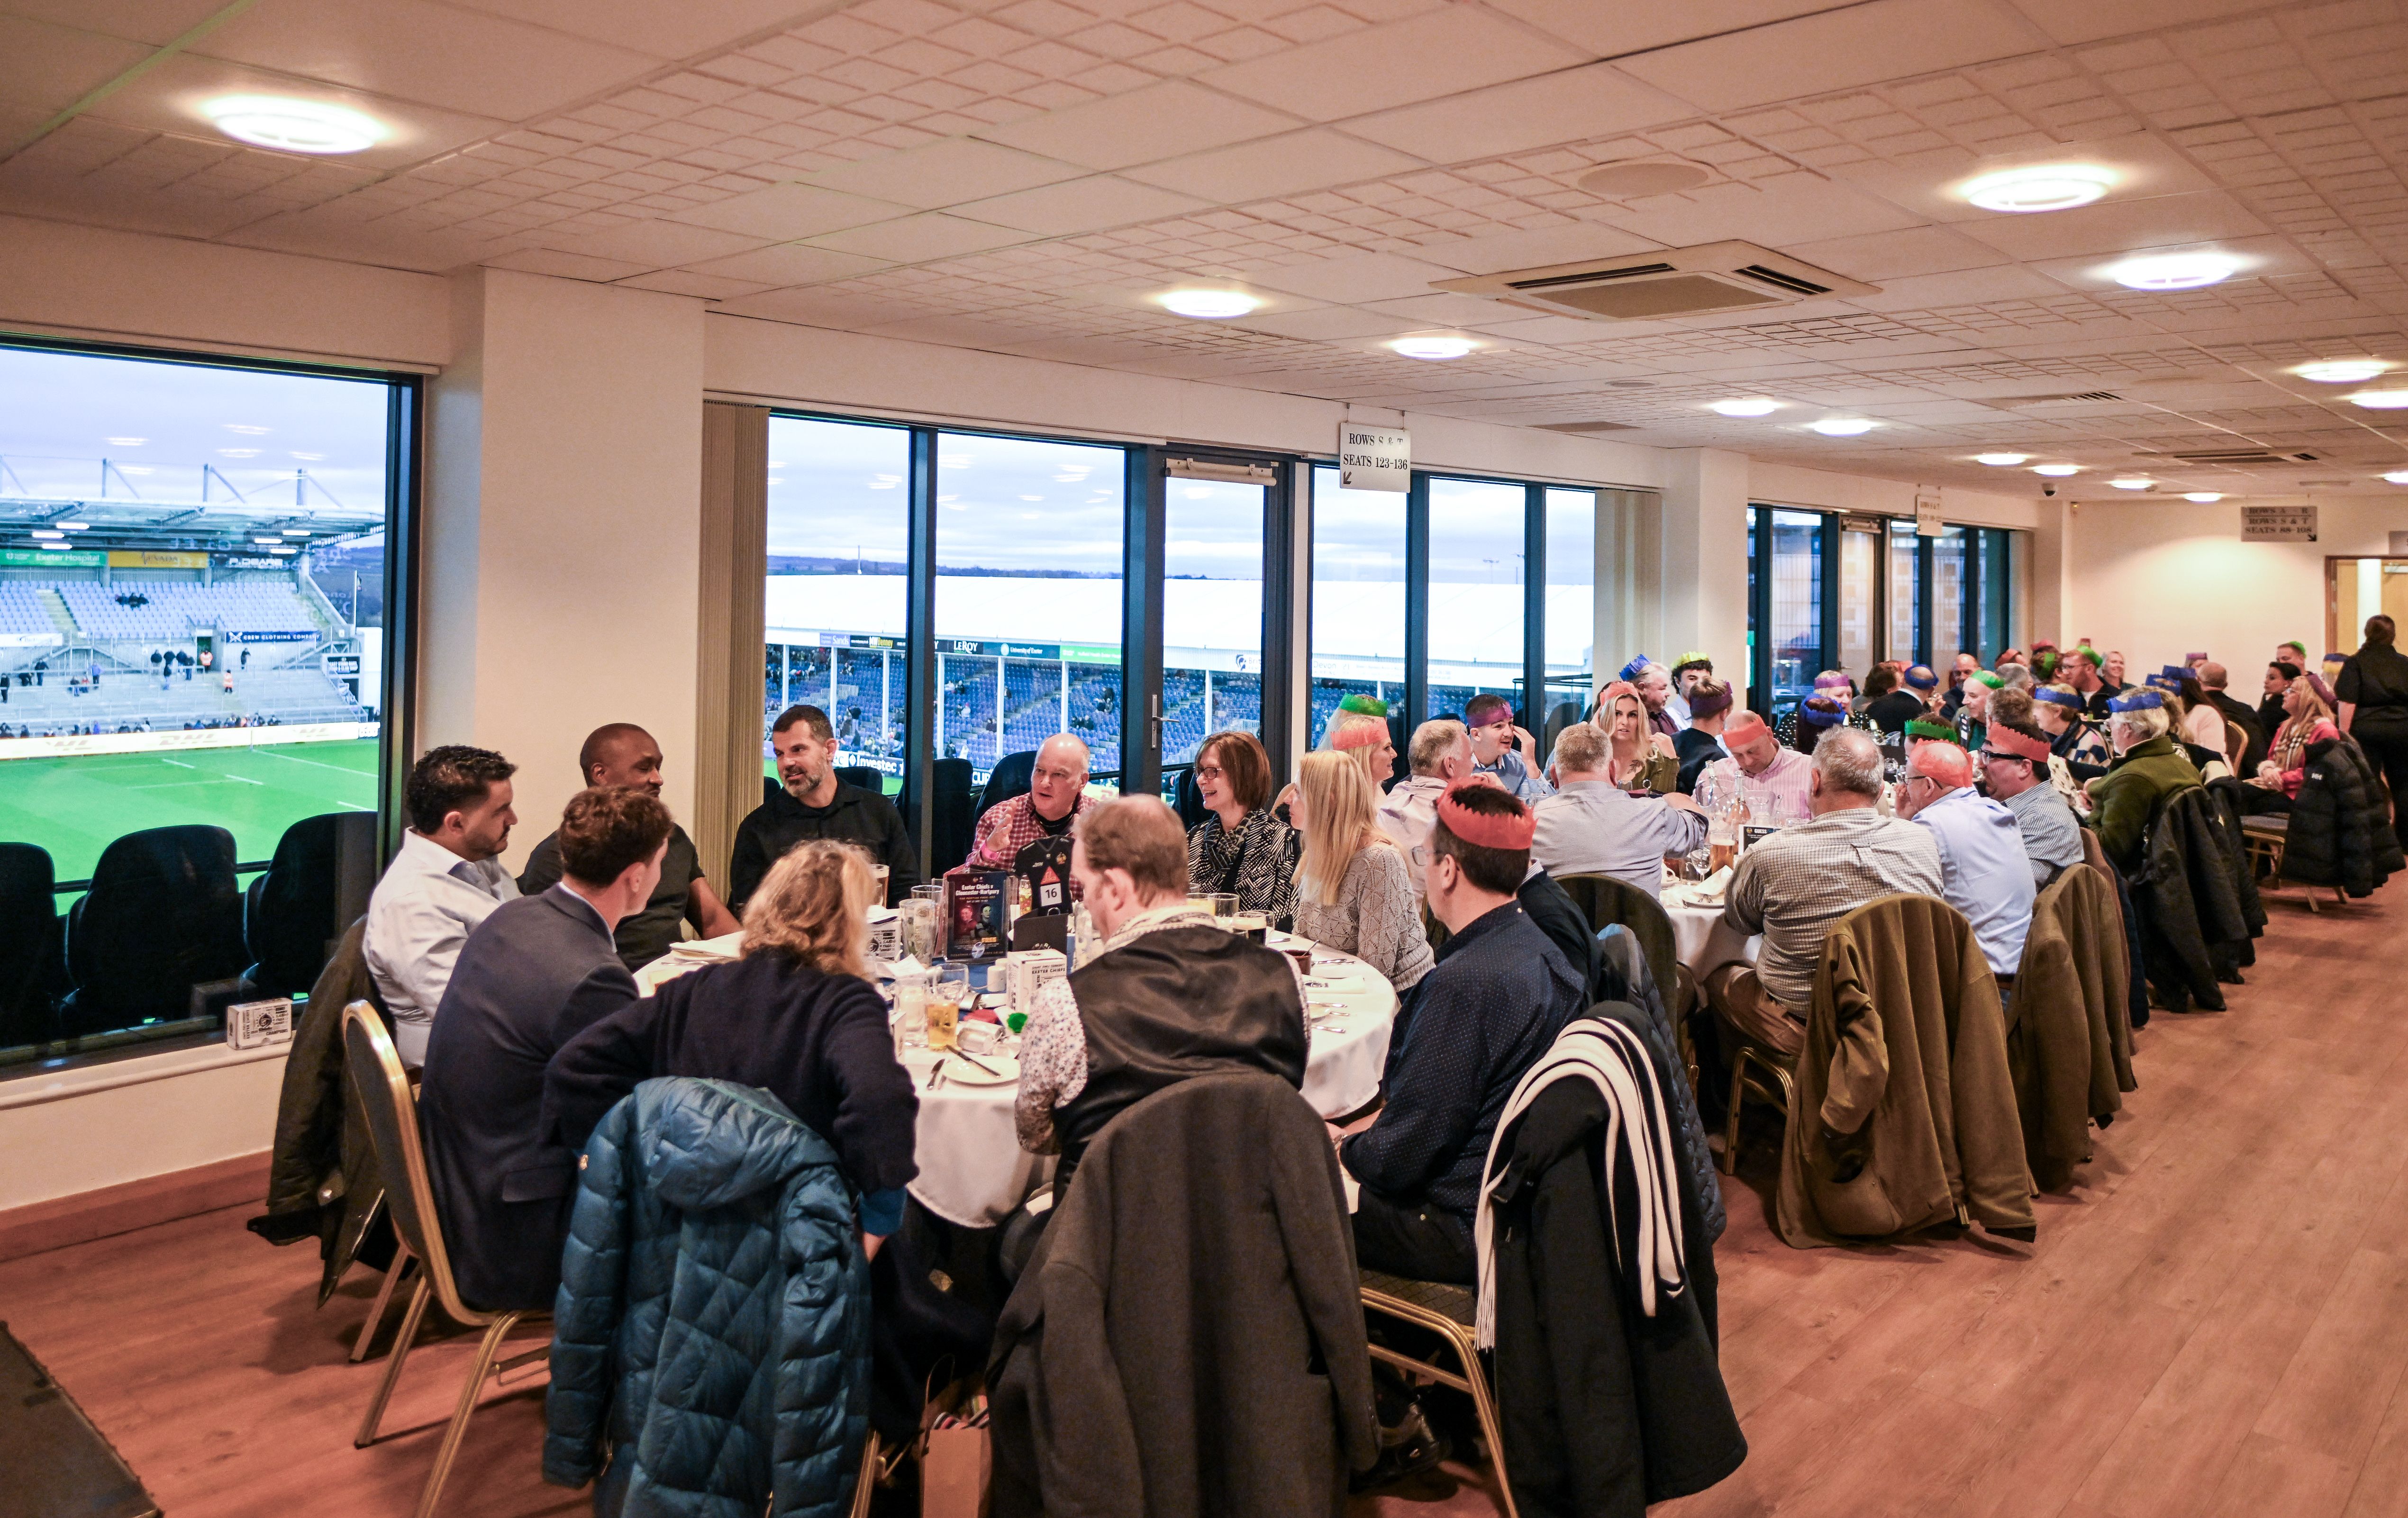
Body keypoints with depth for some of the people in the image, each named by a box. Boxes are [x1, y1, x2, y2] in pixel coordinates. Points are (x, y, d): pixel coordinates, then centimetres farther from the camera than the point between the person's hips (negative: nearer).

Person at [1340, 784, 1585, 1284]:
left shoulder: (1465, 980, -29)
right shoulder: (1542, 955, 2)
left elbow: (1403, 1155, -23)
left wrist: (1339, 1149, -3)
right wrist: (1358, 1136, 10)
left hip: (1464, 1232, -9)